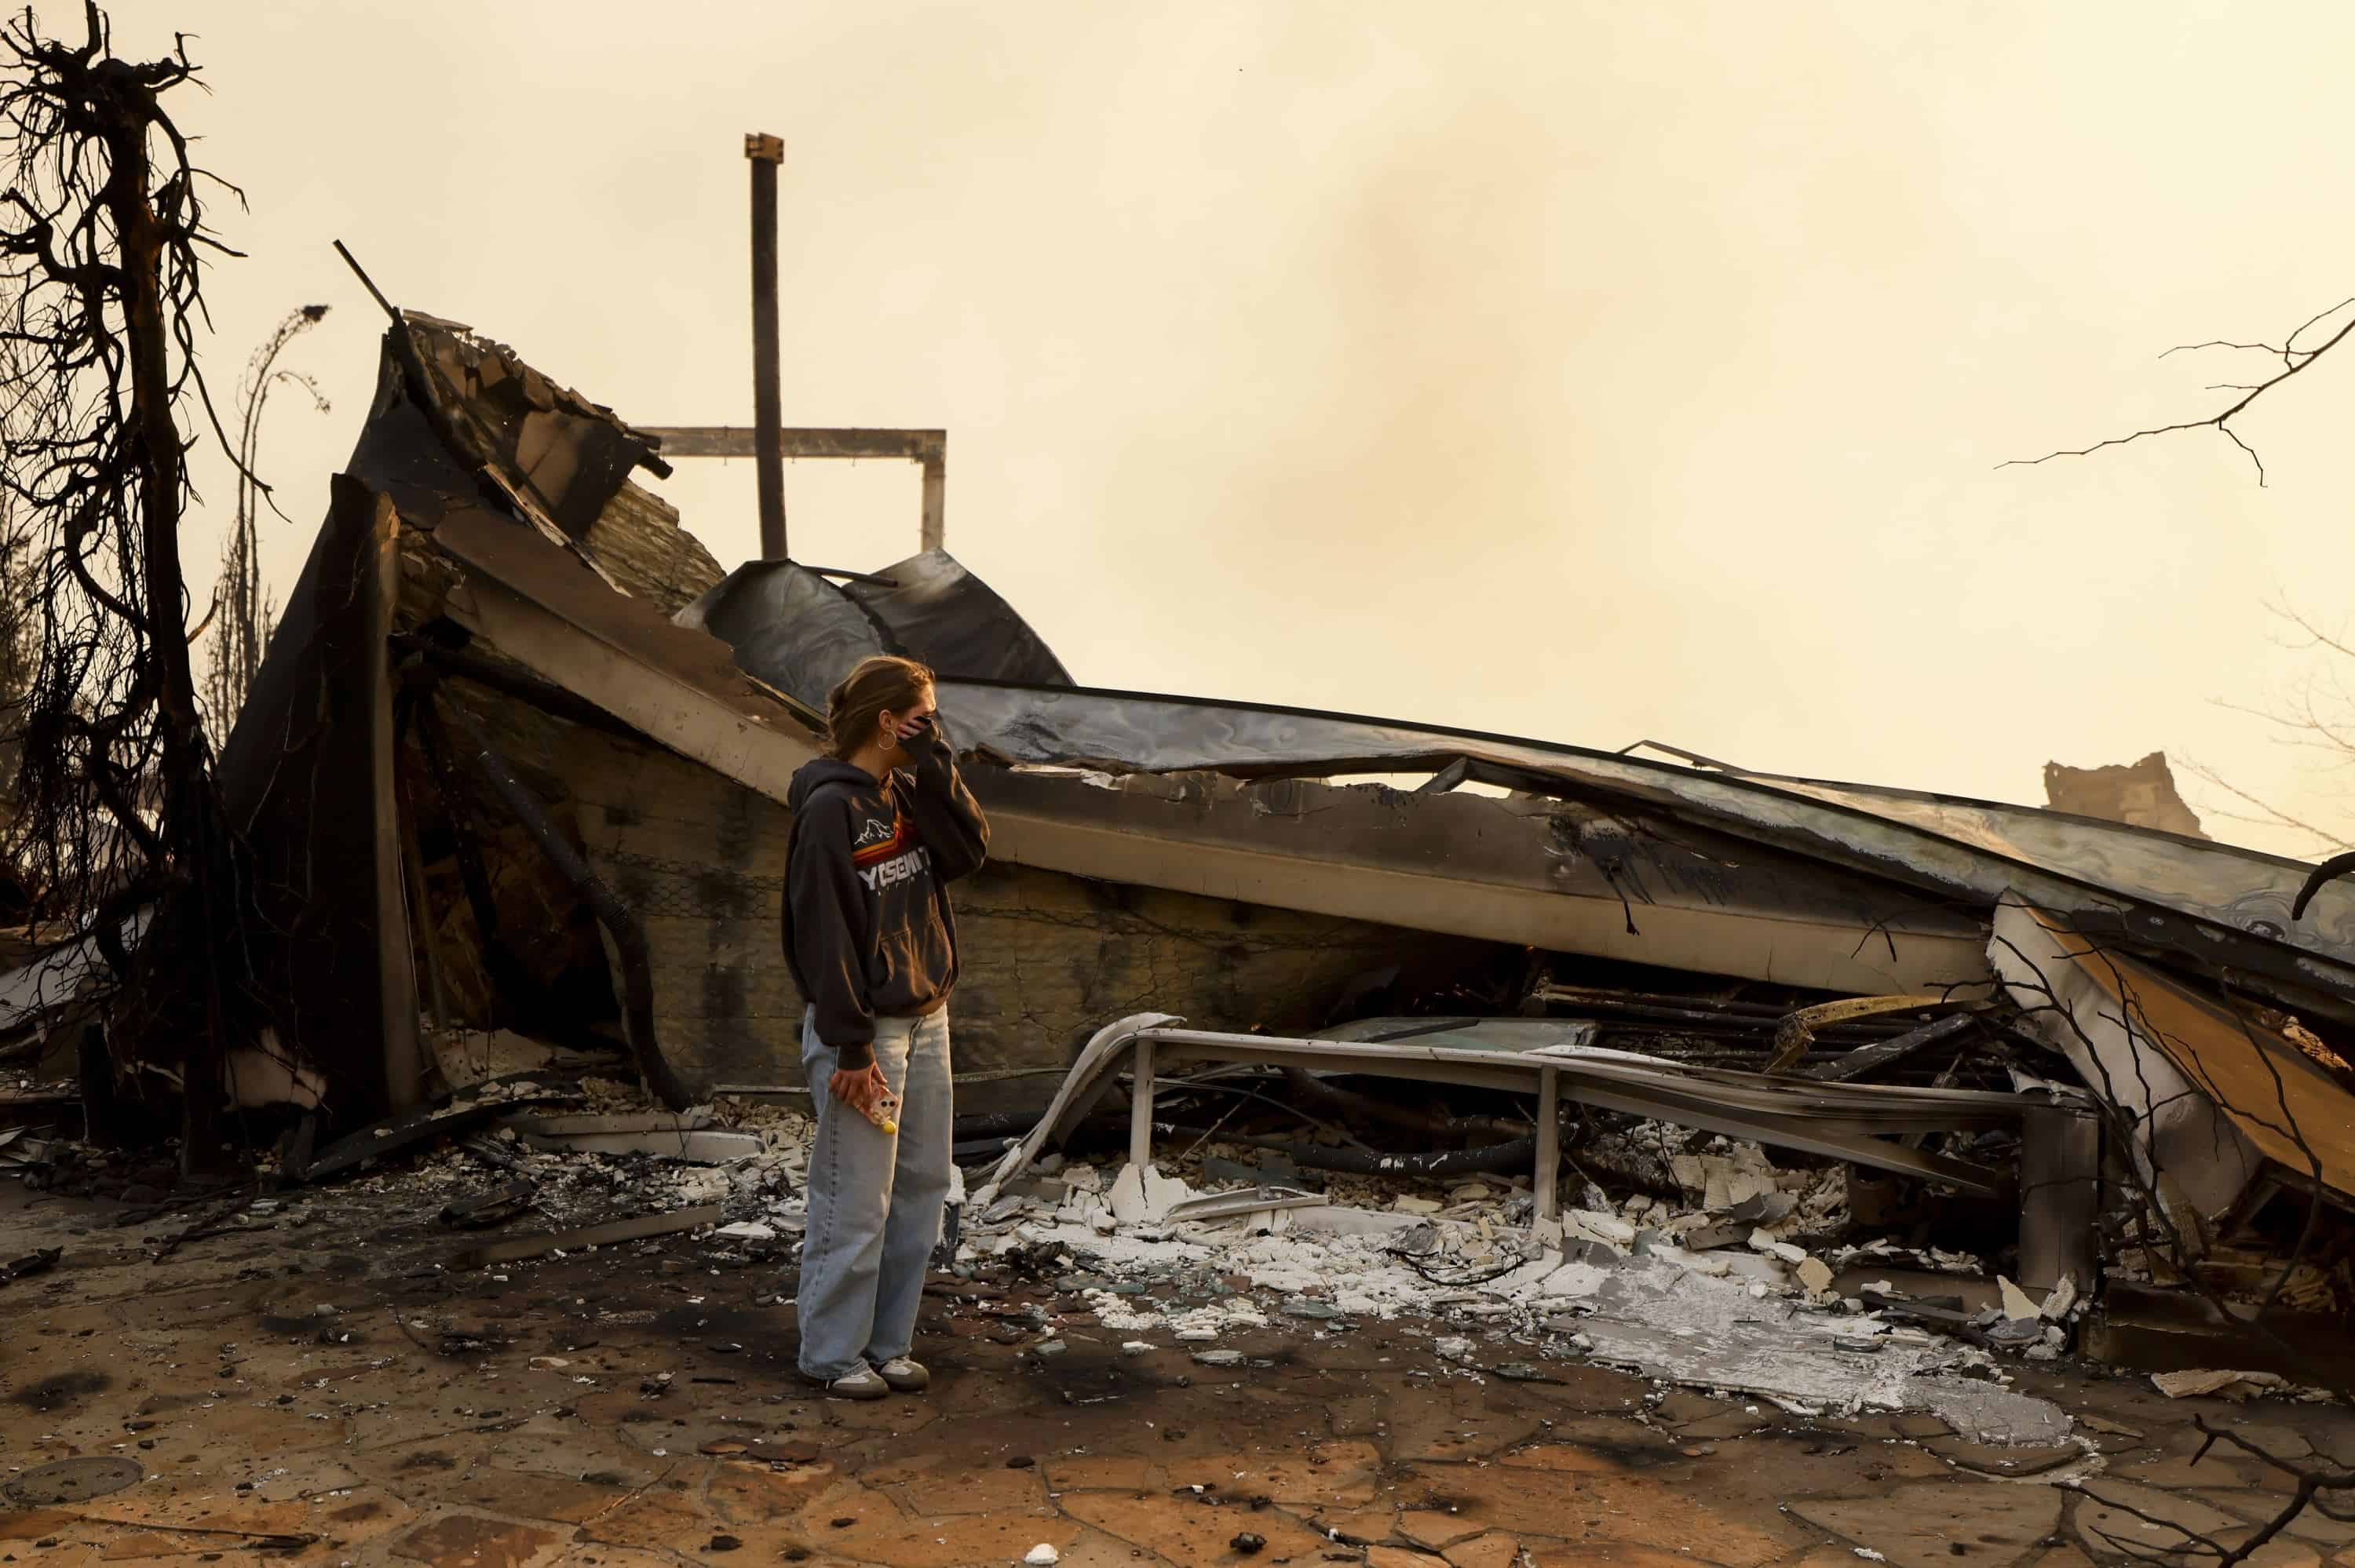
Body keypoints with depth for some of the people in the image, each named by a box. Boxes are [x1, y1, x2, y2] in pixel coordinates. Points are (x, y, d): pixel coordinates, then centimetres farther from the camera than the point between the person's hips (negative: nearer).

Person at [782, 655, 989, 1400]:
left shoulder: (906, 795, 11)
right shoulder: (831, 808, -14)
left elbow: (970, 849, -1)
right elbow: (825, 934, -17)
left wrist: (934, 765, -7)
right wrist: (852, 1047, -19)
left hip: (926, 1017, 8)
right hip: (864, 1029, -8)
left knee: (922, 1188, 11)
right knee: (855, 1203, -2)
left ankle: (887, 1342, 23)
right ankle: (832, 1355, 13)